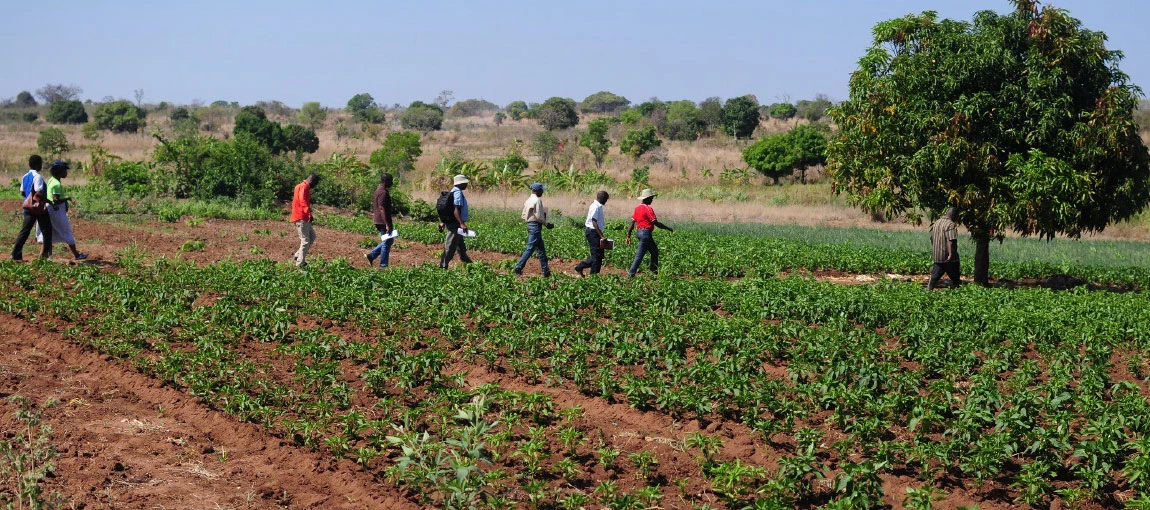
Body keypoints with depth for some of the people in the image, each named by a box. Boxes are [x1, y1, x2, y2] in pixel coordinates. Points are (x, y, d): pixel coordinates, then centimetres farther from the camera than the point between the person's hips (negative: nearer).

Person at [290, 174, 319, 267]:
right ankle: (300, 263, 0)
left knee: (312, 236, 15)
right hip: (301, 218, -10)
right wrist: (309, 213, -35)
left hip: (303, 218, 10)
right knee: (305, 240, -5)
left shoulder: (300, 186, 19)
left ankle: (297, 256, 15)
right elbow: (302, 200, -28)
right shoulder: (304, 187, -13)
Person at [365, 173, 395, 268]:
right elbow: (382, 209, -23)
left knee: (390, 240, 18)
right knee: (387, 243, -2)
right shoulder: (383, 192, -18)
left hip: (379, 221, 10)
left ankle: (371, 255, 15)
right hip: (383, 222, -10)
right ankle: (383, 265, 3)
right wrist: (387, 224, -25)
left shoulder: (379, 190, 15)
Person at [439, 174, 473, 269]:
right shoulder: (458, 193, -17)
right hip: (455, 224, -10)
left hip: (451, 223, 10)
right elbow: (455, 210, -26)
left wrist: (443, 223, 22)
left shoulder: (453, 192, 15)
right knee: (450, 247, -6)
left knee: (461, 246, 21)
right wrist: (462, 223, -27)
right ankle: (443, 266, -4)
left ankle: (466, 261, 33)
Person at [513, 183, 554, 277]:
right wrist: (547, 224, -7)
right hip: (536, 226, -10)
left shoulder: (528, 200, 14)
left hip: (529, 225, 10)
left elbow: (524, 216, 16)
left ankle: (546, 271, 15)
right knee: (530, 248, -7)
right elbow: (538, 216, -19)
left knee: (541, 249, 13)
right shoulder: (537, 200, -14)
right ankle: (518, 268, -9)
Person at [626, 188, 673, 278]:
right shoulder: (648, 208, -14)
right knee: (639, 255, -2)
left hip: (640, 232, 9)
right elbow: (656, 223, -17)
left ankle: (654, 272, 23)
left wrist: (628, 236, 13)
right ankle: (631, 274, 0)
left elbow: (632, 222, 11)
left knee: (655, 251, 17)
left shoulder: (637, 208, 11)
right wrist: (668, 228, -6)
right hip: (646, 233, -9)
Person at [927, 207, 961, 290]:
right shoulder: (950, 224, -14)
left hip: (937, 256, 7)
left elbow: (932, 239, 20)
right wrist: (950, 254, -27)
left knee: (935, 276, 7)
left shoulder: (936, 223, 12)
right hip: (947, 257, -7)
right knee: (955, 277, 6)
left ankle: (929, 289, -1)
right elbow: (950, 241, -23)